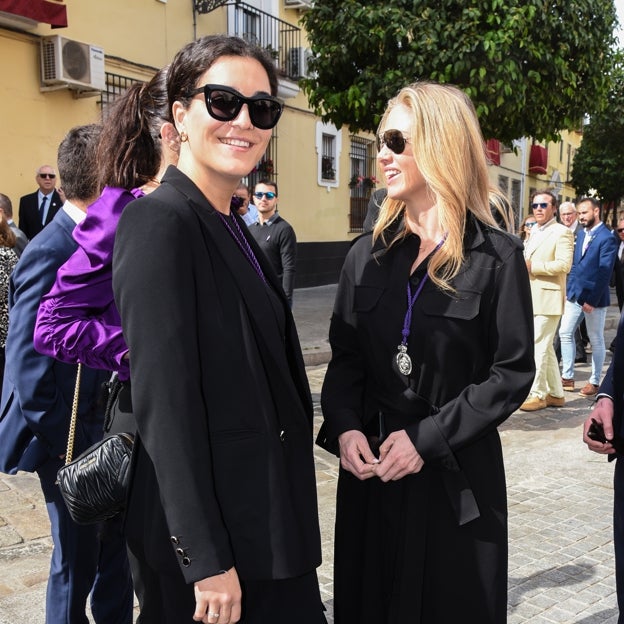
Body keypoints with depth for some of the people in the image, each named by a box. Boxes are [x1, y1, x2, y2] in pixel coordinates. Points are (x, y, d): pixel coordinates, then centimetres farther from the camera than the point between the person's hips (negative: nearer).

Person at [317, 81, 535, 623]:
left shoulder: (497, 257, -6)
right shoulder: (368, 254, 5)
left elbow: (513, 371, -8)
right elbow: (344, 359, 6)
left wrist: (429, 438, -15)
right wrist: (344, 428, -11)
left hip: (459, 477, -3)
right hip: (370, 468, 4)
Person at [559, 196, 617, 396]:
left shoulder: (607, 238, -12)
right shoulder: (581, 234, 11)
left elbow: (604, 273, -16)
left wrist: (592, 300, -18)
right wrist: (568, 290, 8)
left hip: (593, 297, -7)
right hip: (574, 295, 7)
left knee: (596, 341, 5)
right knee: (565, 333, 6)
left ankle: (594, 382, 15)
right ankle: (567, 378, 14)